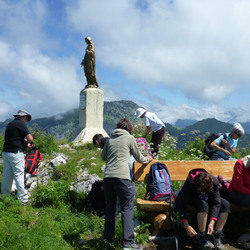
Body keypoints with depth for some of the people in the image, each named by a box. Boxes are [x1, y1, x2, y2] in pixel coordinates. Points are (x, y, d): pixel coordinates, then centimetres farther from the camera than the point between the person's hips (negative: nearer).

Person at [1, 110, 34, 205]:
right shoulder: (20, 123, -7)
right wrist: (28, 142, 10)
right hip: (15, 153, -8)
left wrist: (26, 143, 16)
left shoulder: (10, 124, 19)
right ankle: (23, 199, -3)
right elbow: (30, 138, -12)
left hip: (5, 152, 8)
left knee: (7, 175, 14)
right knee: (19, 175, -6)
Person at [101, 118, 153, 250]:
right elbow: (138, 157, 15)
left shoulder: (110, 139, 16)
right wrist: (147, 159, 34)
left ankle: (109, 238, 23)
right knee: (127, 208, 0)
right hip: (121, 176, -5)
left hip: (108, 176, 5)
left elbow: (103, 156, 25)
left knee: (110, 208, 15)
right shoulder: (130, 138, 6)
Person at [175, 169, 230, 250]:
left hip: (207, 199, 4)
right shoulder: (188, 184, -37)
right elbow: (181, 204, -34)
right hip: (192, 199, -4)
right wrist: (187, 226, -39)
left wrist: (212, 223, -37)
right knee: (203, 205, -37)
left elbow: (216, 203, -27)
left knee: (225, 204, -22)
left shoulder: (214, 182, -30)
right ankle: (202, 238, -26)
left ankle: (217, 236, -17)